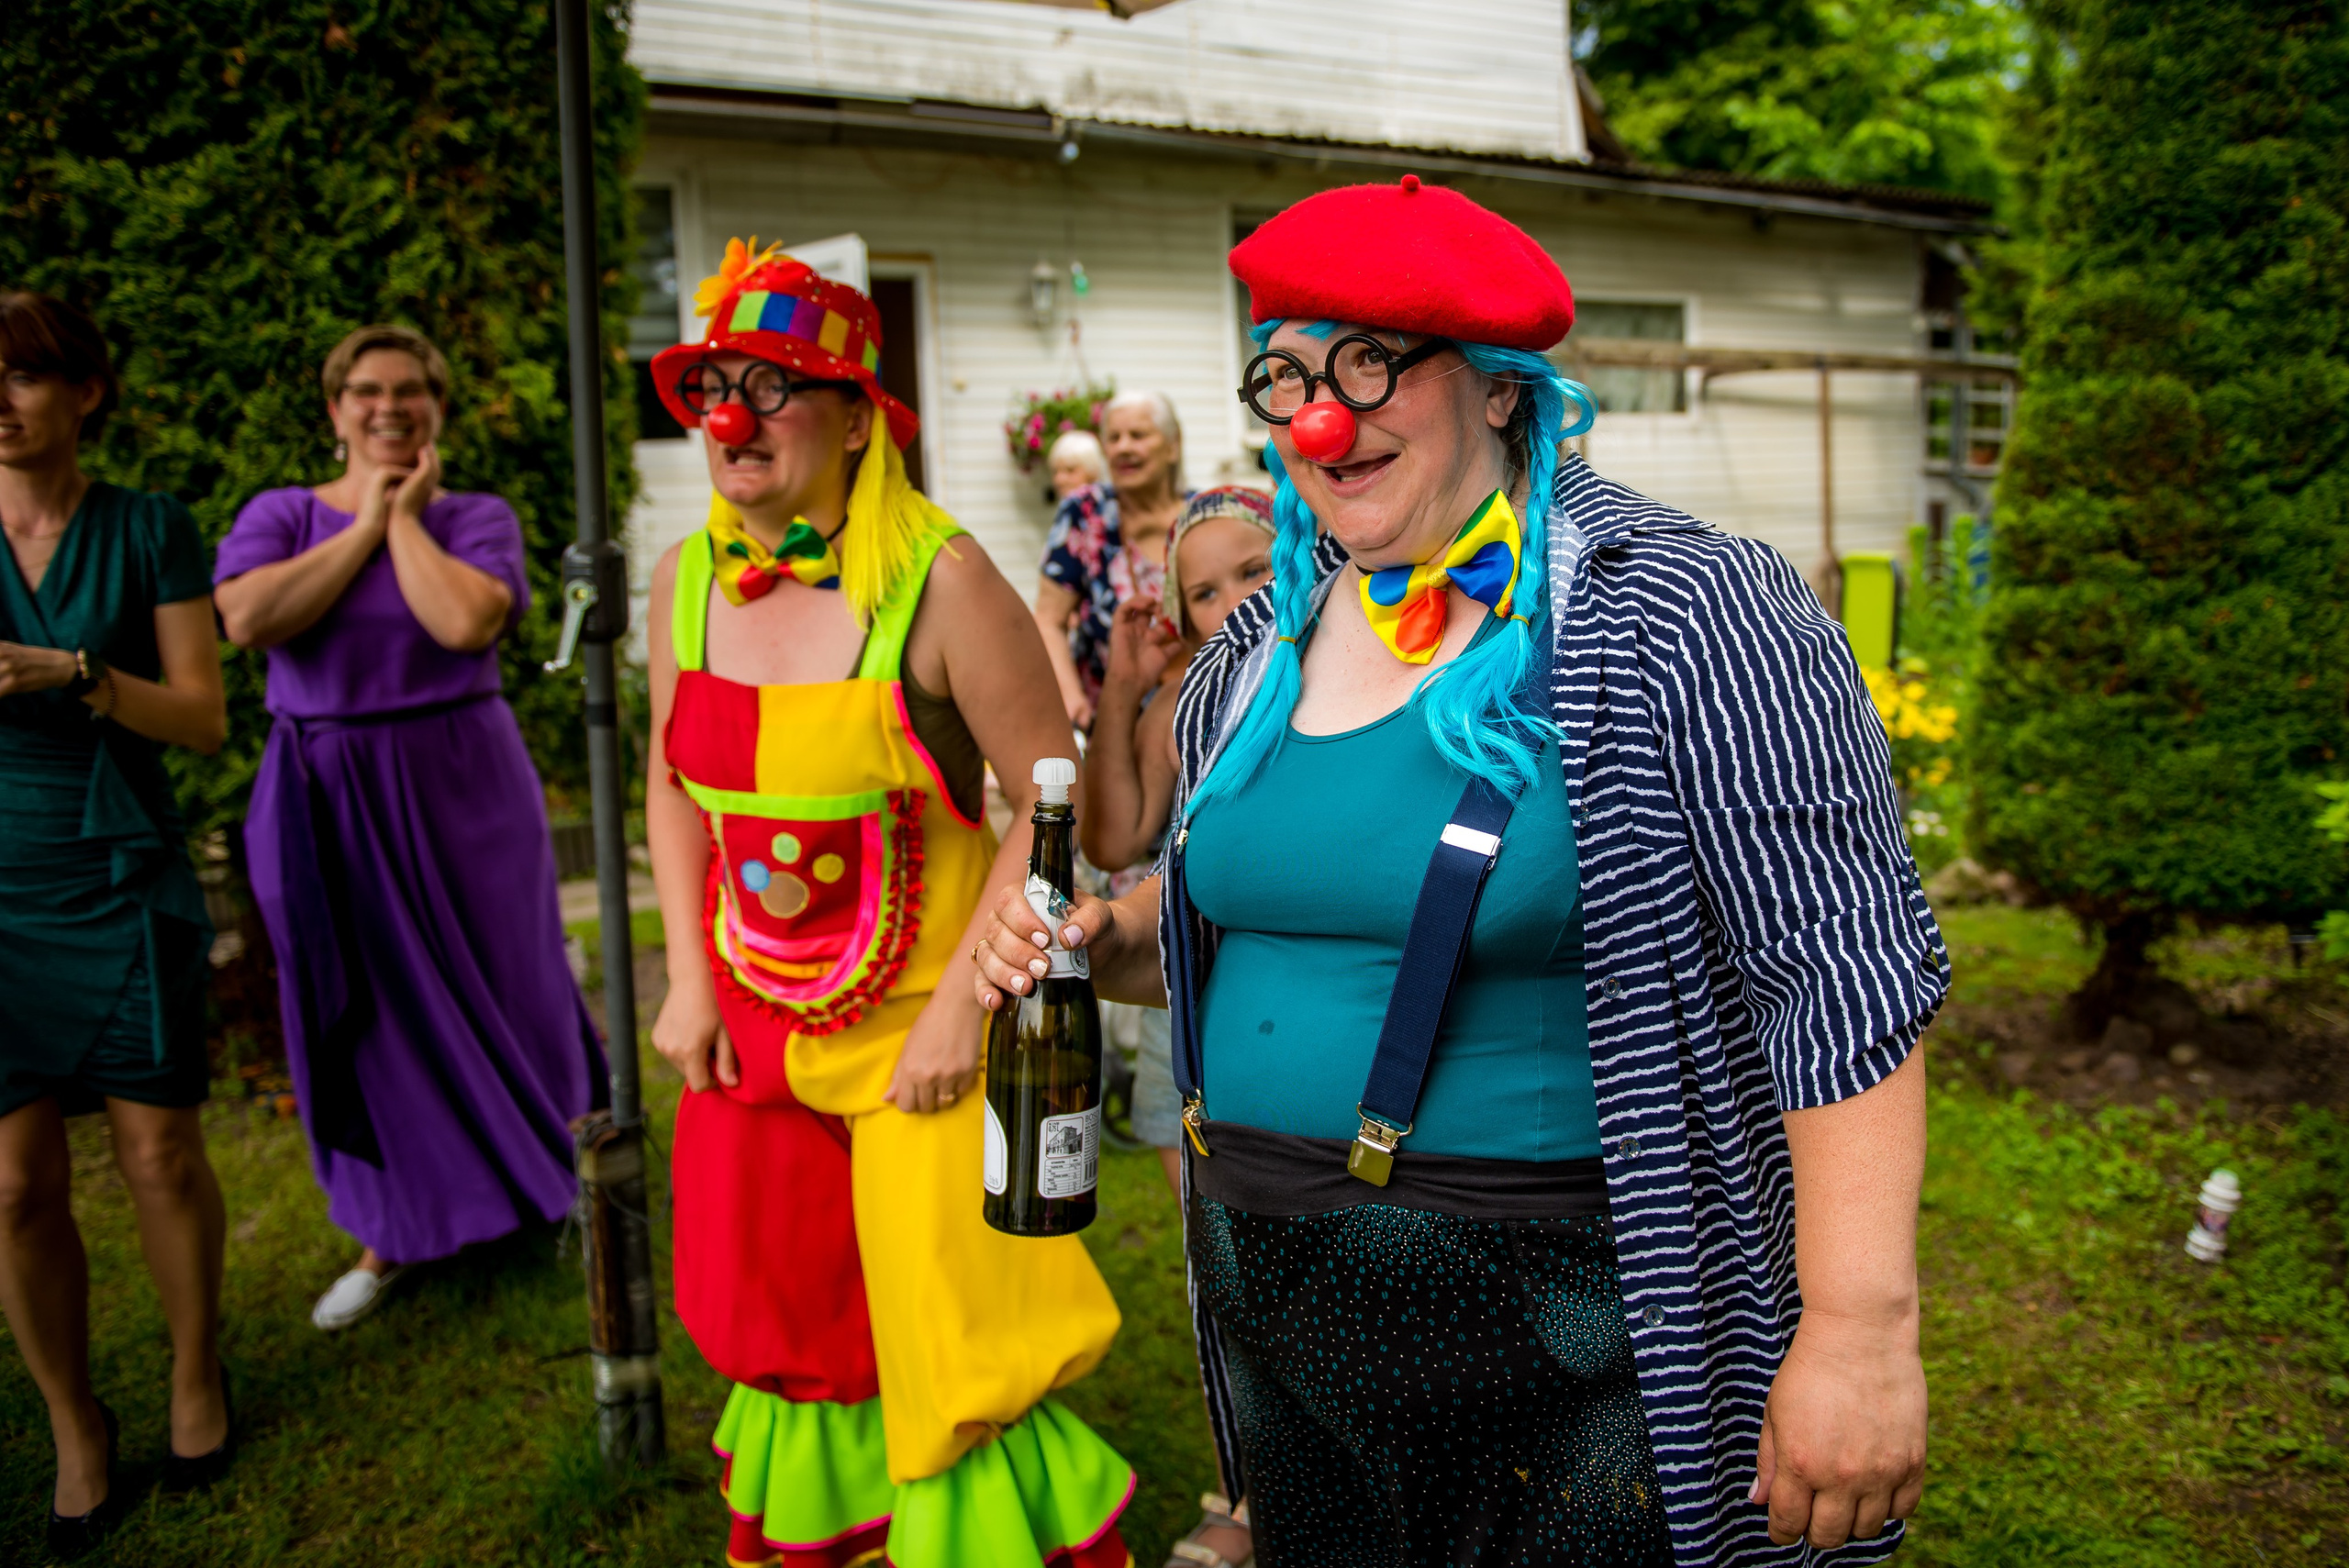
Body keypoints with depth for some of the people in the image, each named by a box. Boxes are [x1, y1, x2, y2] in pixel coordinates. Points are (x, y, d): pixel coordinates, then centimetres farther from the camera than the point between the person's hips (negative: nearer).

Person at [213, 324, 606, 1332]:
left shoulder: (477, 519, 1)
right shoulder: (280, 516, 5)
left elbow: (466, 621, -20)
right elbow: (246, 619, -16)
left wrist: (407, 517, -8)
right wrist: (365, 527, -10)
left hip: (460, 790, -1)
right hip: (328, 802, 2)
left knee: (493, 990, 8)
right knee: (367, 1013, 9)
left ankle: (548, 1185, 32)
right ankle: (396, 1235, 26)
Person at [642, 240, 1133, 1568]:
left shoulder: (938, 580, -18)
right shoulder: (689, 580, 0)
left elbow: (1055, 799, -16)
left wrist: (962, 1005, -18)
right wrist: (689, 978, 4)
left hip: (920, 1025, -6)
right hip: (751, 1030, 6)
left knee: (952, 1350, 0)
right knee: (783, 1328, 21)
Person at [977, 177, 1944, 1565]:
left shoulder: (1684, 617, -14)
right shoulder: (1255, 652, 6)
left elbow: (1845, 977, -17)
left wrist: (1860, 1328, -22)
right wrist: (1115, 940, -2)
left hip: (1573, 1333, -6)